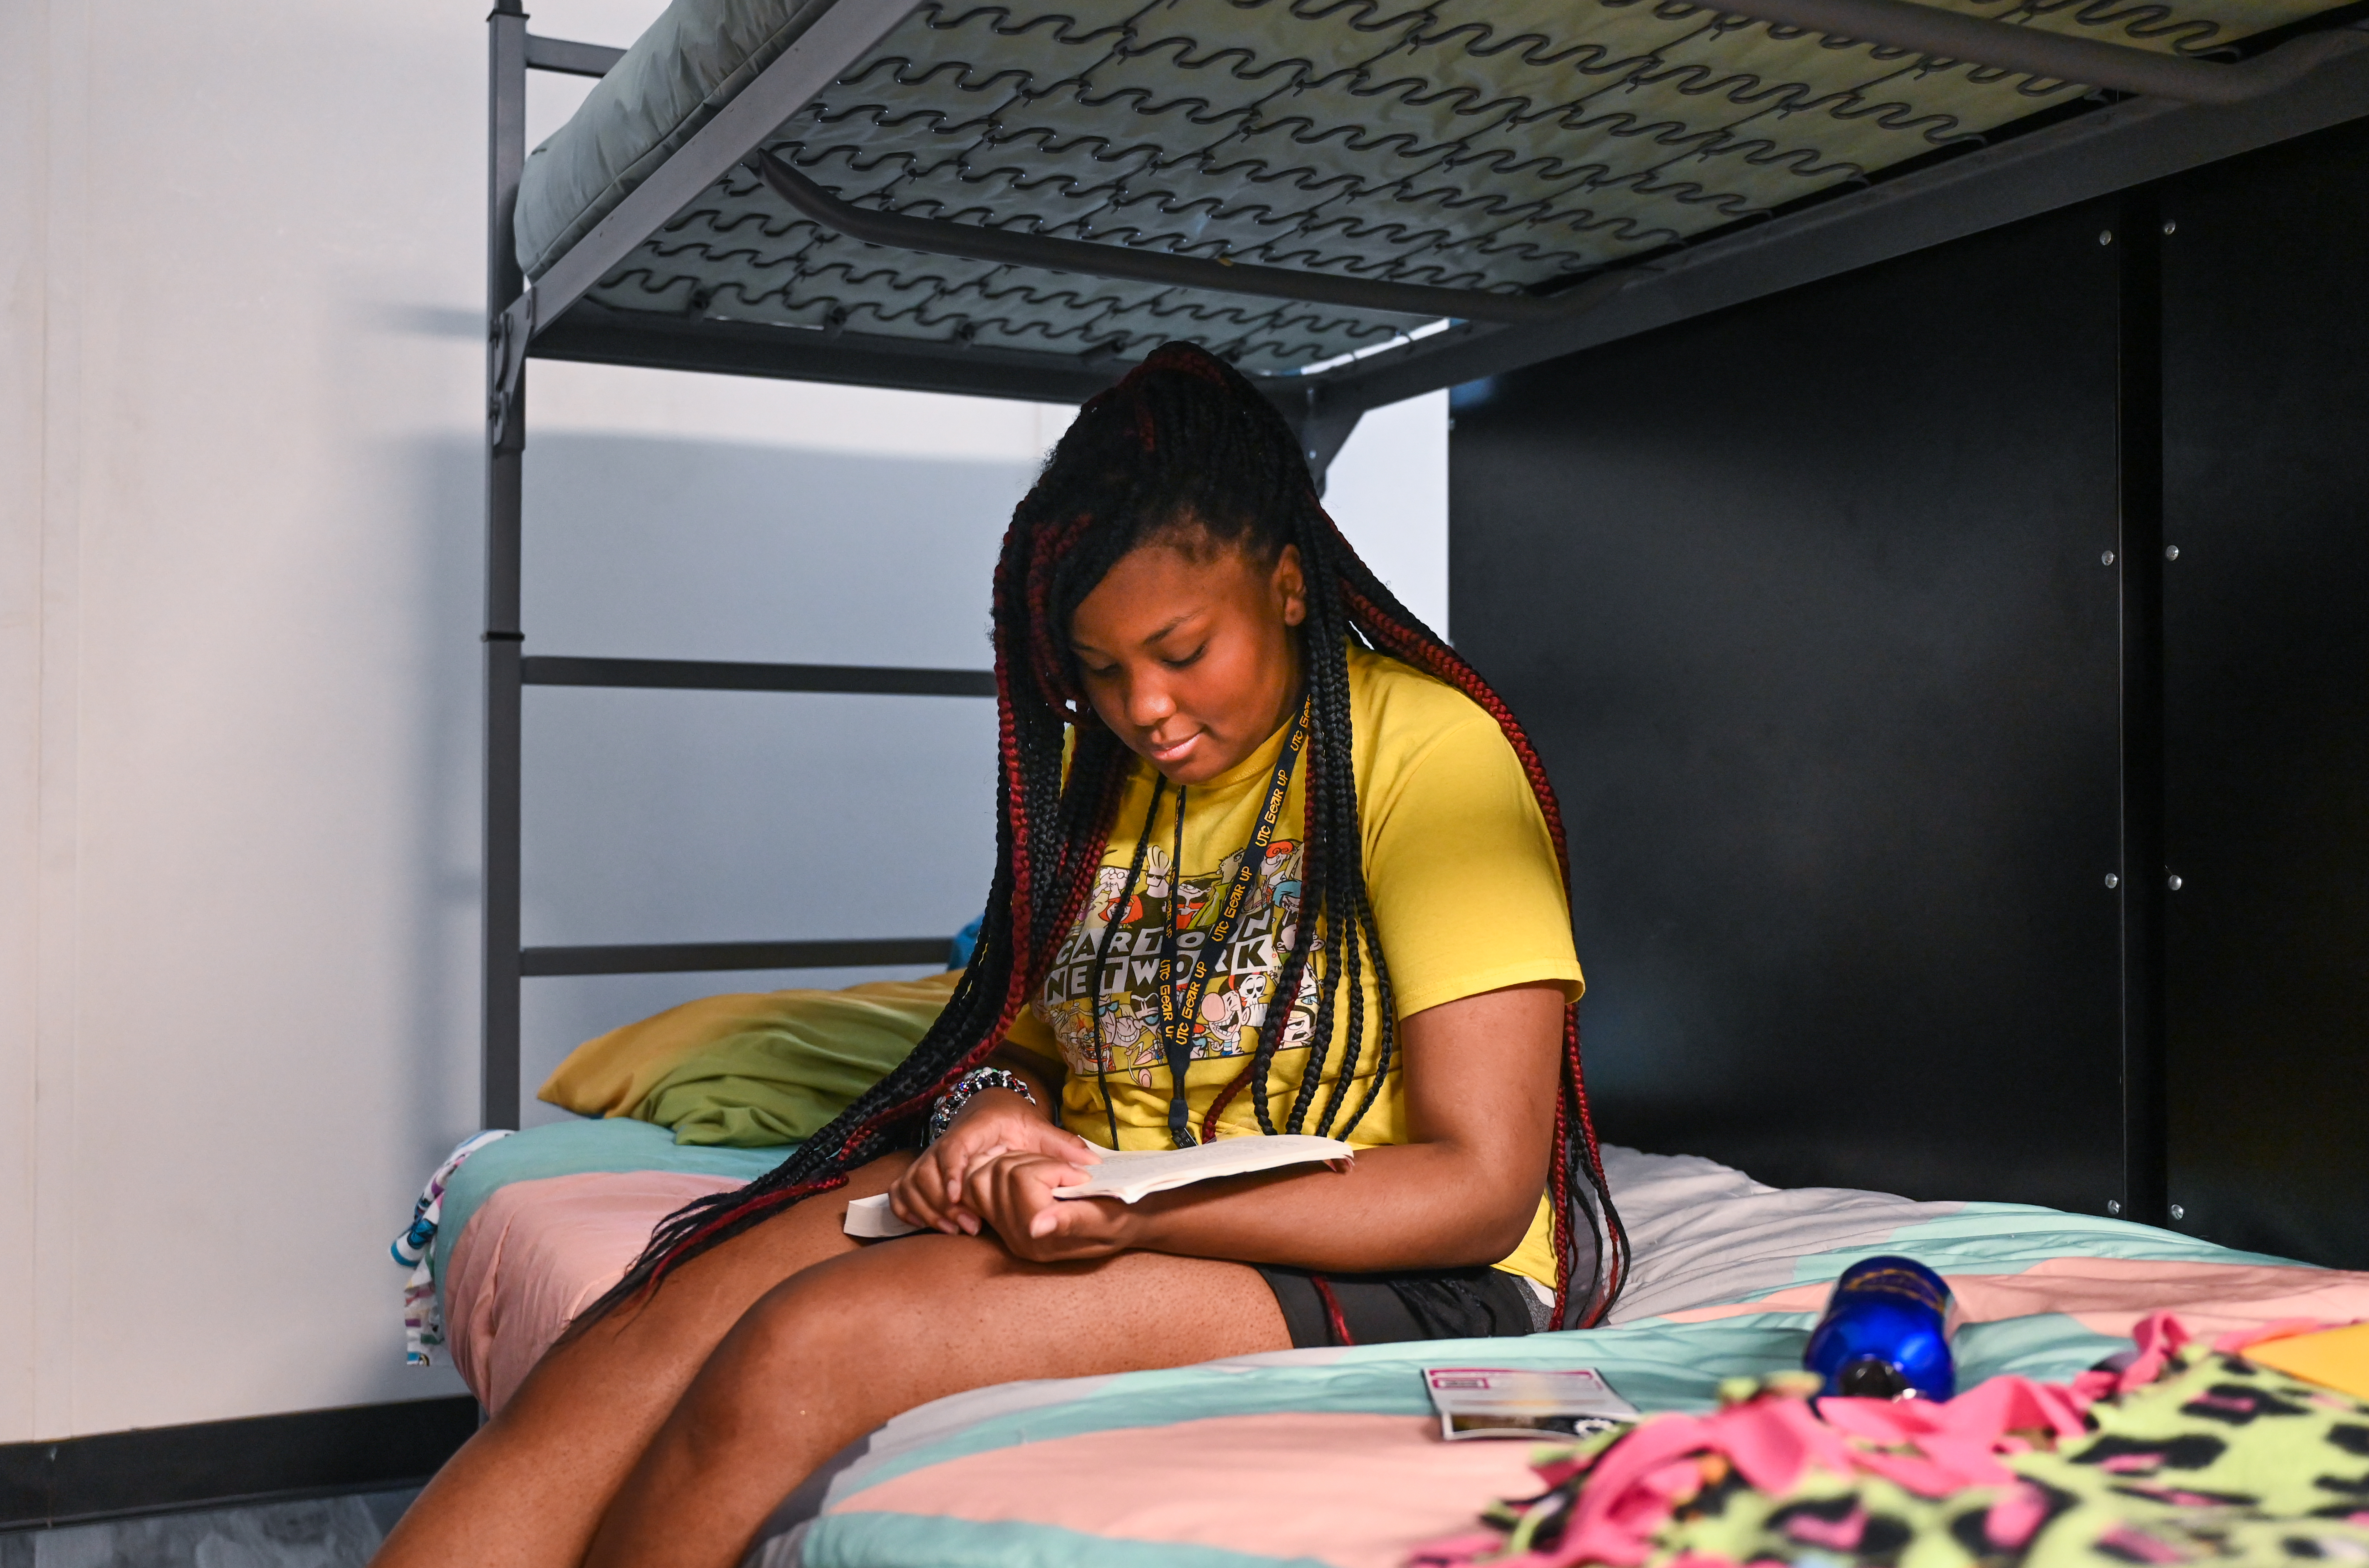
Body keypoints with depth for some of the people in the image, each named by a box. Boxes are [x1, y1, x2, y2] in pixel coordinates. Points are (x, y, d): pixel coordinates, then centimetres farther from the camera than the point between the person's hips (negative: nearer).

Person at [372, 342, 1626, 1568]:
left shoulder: (1430, 751, -11)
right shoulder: (1100, 760, 12)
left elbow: (1481, 1189, -17)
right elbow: (1027, 1031, 19)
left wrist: (1135, 1209, -29)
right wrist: (998, 1107, -7)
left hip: (1372, 1279, -6)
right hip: (1113, 1210, 7)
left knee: (804, 1349, -29)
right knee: (653, 1334, -20)